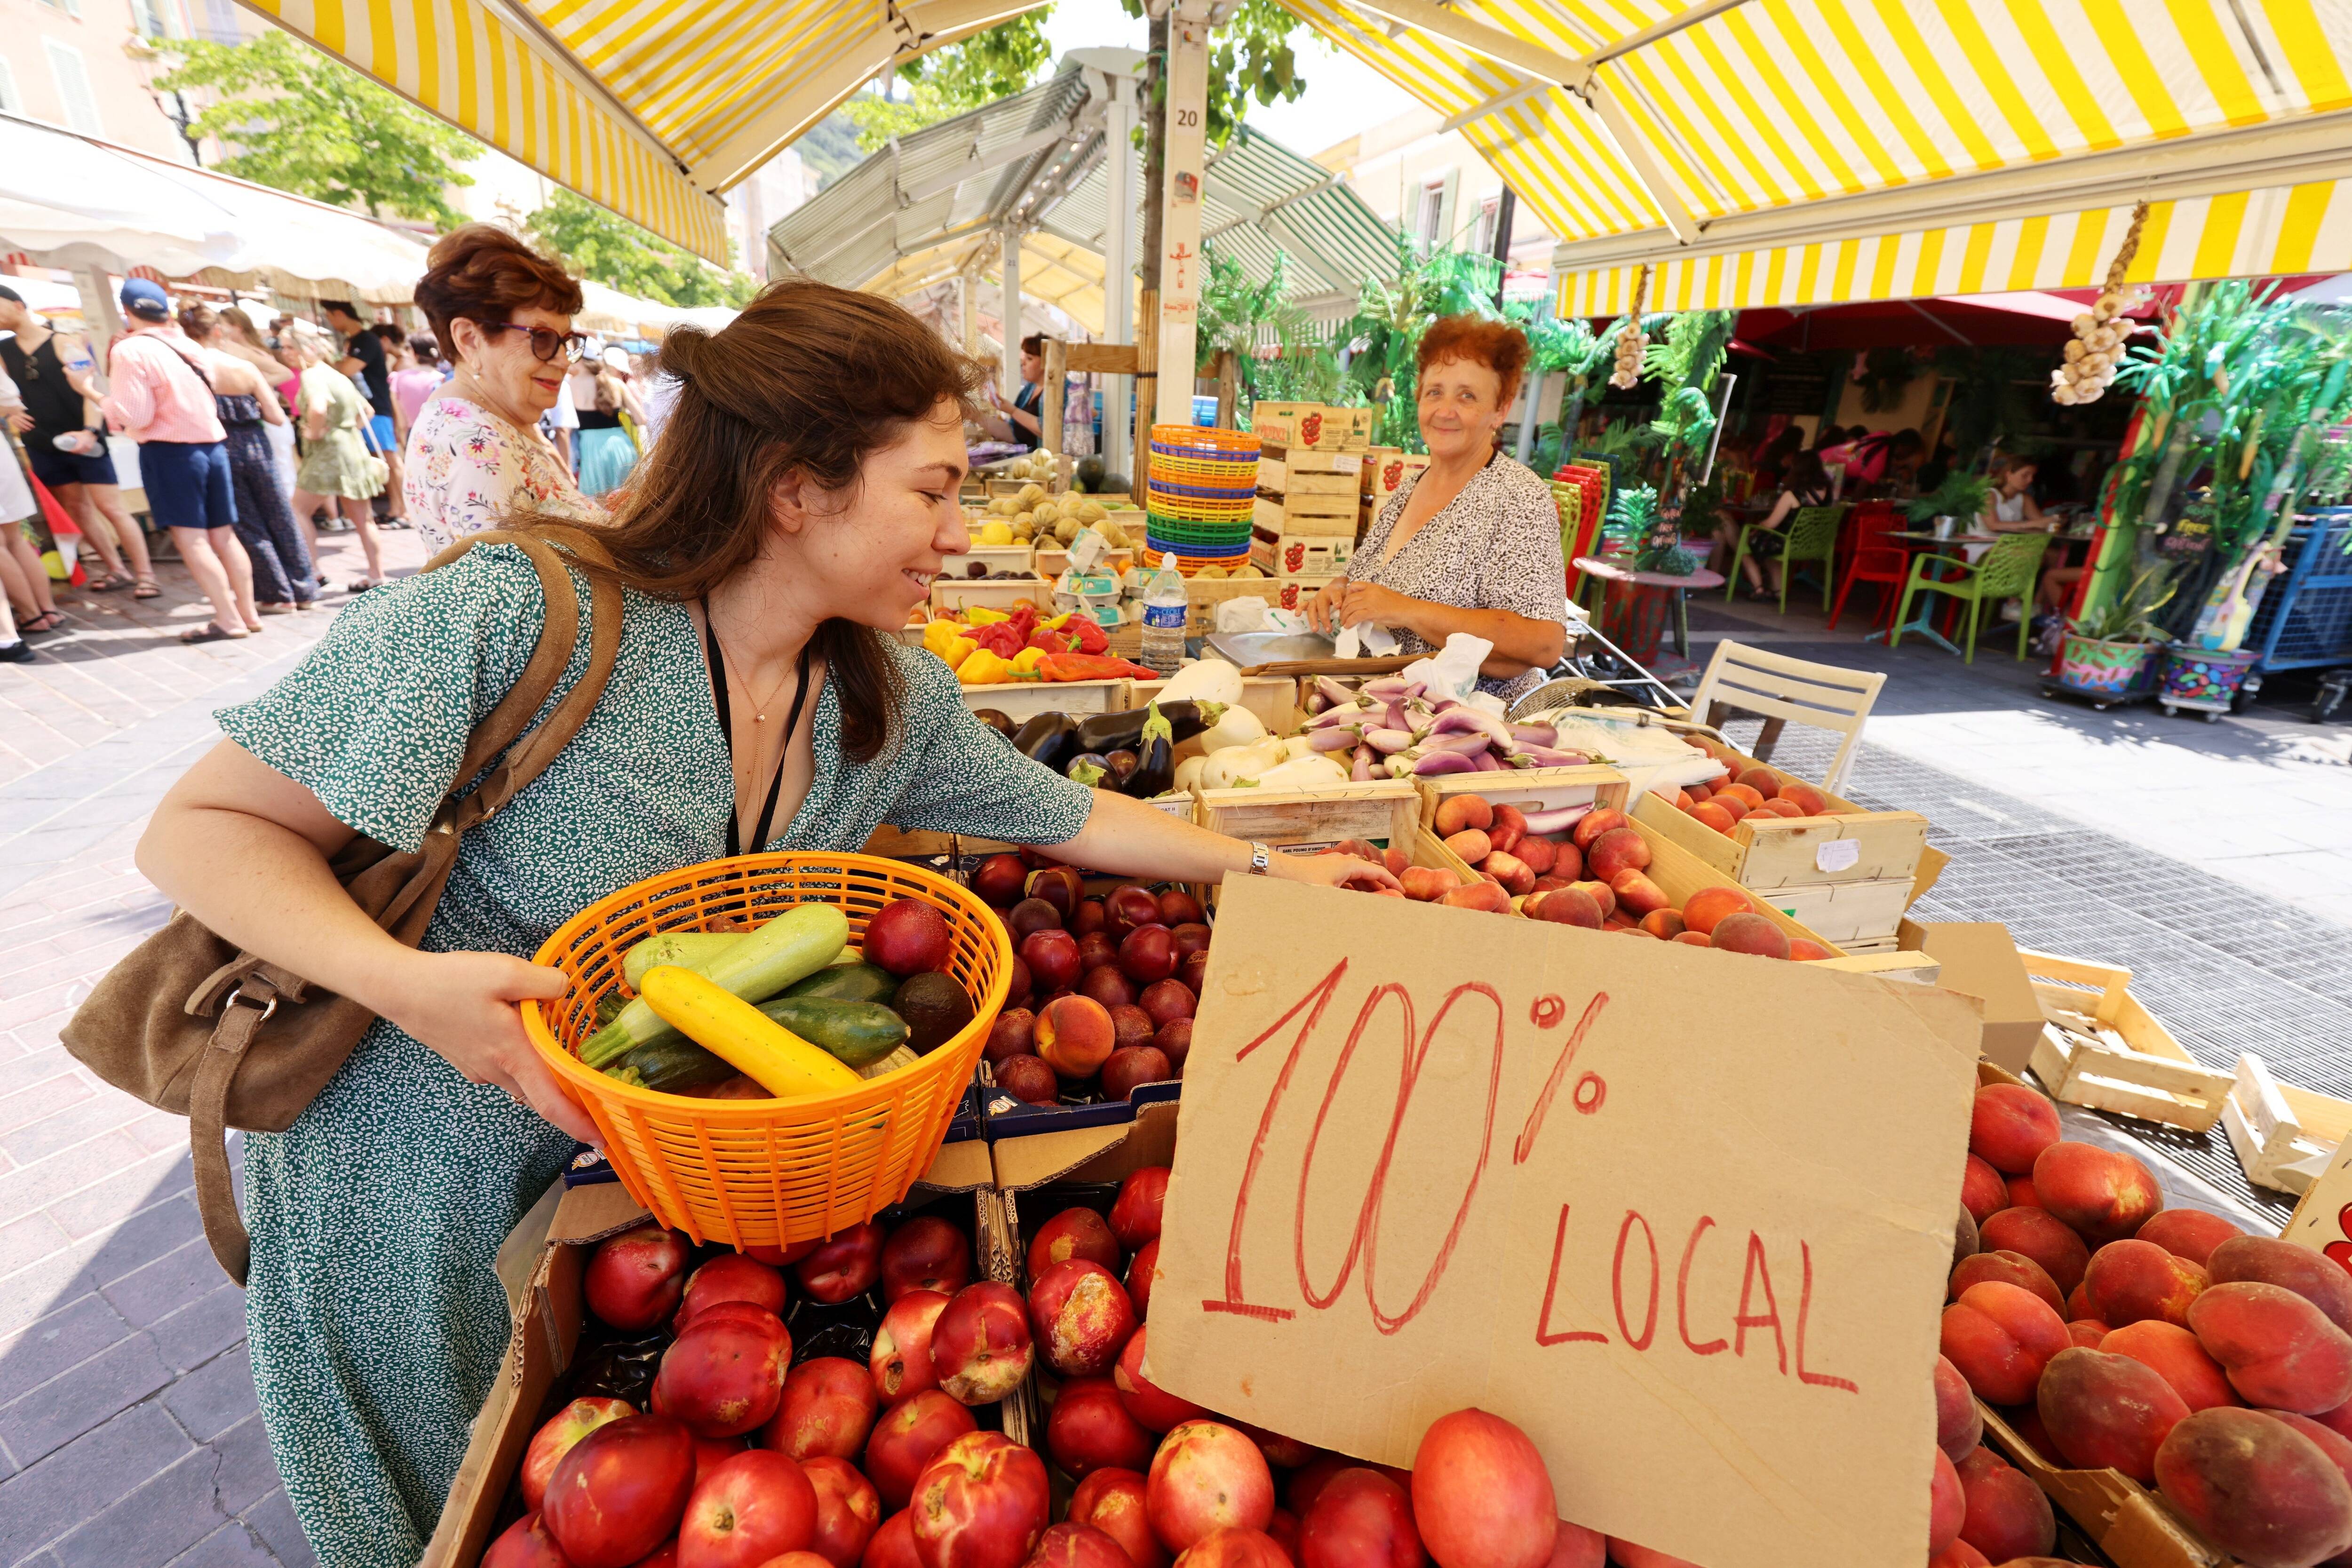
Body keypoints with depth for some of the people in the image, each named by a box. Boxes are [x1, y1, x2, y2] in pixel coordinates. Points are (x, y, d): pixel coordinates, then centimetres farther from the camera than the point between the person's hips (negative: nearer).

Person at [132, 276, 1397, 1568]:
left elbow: (1070, 819, 1)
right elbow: (200, 829, -18)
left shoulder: (895, 701, -10)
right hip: (409, 1190, -3)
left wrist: (1271, 869, 4)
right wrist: (405, 983, -35)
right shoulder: (518, 619, -28)